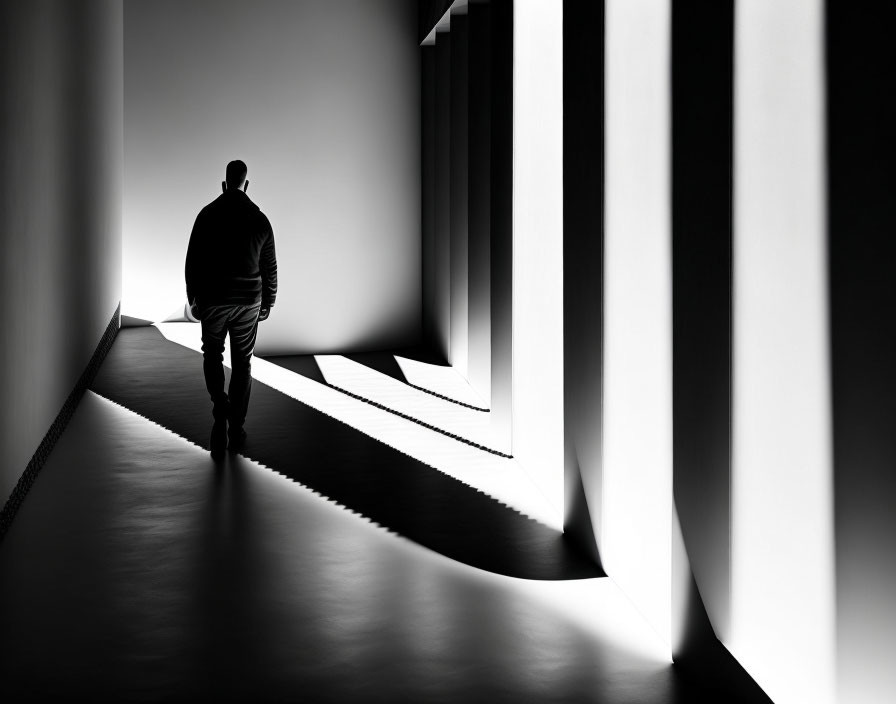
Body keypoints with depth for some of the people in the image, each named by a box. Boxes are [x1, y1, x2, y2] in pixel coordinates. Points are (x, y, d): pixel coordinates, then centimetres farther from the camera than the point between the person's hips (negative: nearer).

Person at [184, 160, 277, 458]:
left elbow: (193, 261, -3)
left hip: (213, 300, -1)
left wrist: (193, 299, 8)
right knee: (242, 361, 11)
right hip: (248, 302, 1)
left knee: (212, 355, 17)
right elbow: (269, 267, 4)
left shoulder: (208, 215, -5)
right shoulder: (260, 219, -2)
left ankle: (220, 405, -7)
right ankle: (236, 427, 14)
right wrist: (268, 302, 16)